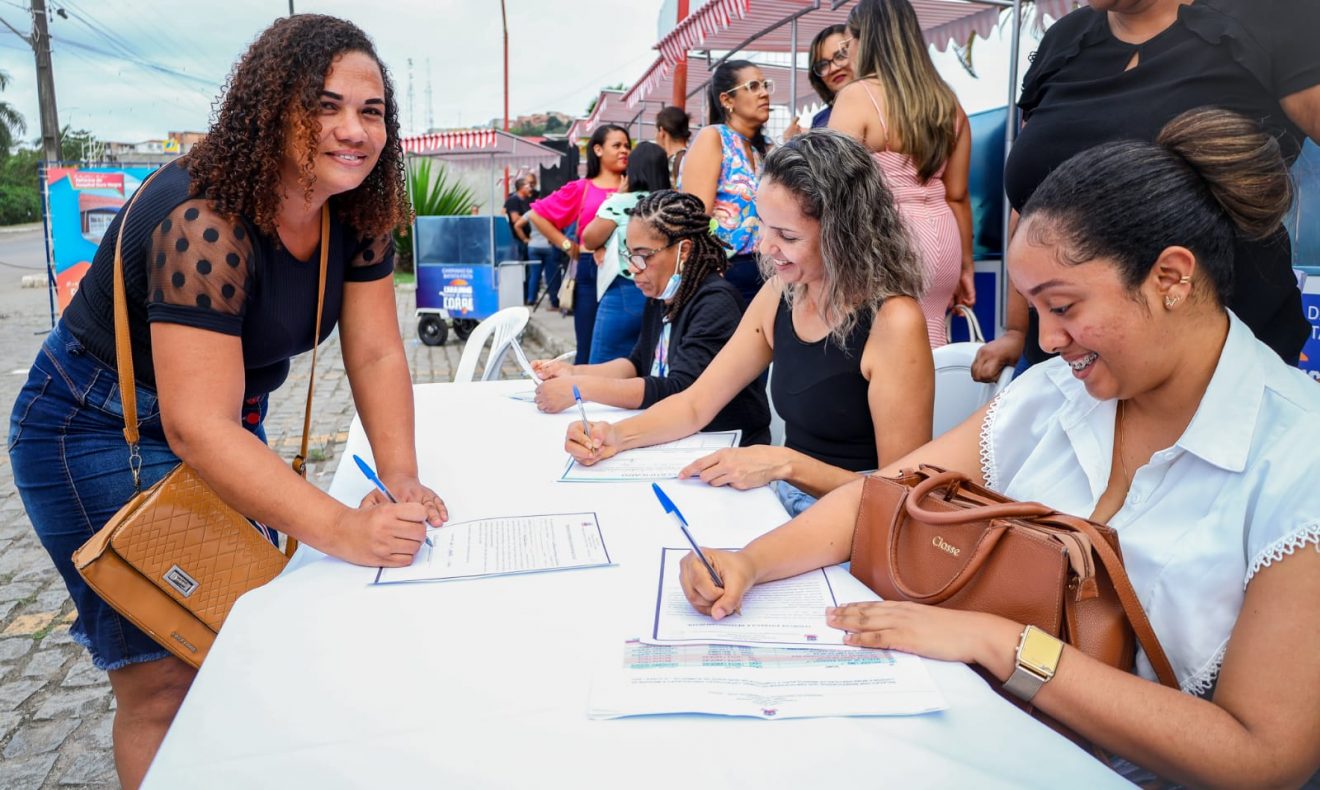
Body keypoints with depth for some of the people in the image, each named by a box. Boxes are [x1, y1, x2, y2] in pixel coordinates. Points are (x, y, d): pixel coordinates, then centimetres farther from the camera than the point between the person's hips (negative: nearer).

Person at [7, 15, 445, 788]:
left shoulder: (358, 215, -10)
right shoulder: (205, 222, -32)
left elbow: (376, 353, -10)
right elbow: (196, 426, -36)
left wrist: (400, 478, -23)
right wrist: (343, 529, -43)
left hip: (228, 424, 7)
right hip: (99, 430, -7)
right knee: (165, 679, -3)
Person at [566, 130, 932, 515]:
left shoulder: (893, 322, -18)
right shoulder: (779, 294, 2)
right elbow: (695, 404, 8)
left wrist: (787, 464, -23)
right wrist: (618, 435, -8)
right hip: (786, 506, 6)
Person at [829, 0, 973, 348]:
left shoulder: (857, 97, -8)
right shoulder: (947, 103, 12)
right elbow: (957, 195, 13)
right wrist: (965, 265, 19)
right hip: (939, 239, 7)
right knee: (928, 340, 12)